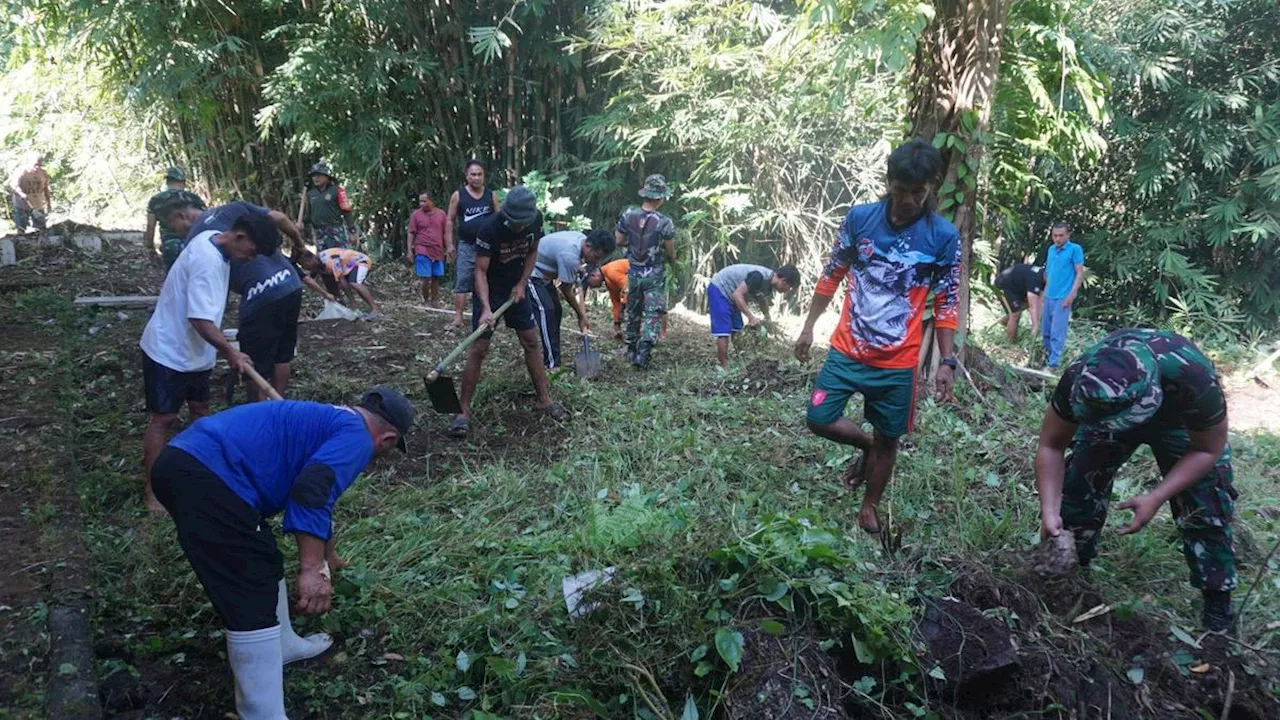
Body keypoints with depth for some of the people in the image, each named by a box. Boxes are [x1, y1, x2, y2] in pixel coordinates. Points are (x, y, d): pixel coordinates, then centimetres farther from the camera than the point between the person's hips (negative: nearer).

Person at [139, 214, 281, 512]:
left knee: (201, 409, 17)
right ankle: (152, 490, 7)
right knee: (164, 419, -2)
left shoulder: (215, 241, 2)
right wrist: (230, 352, -22)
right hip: (169, 351, -9)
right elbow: (200, 319, -30)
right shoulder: (208, 260, -28)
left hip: (193, 351, 9)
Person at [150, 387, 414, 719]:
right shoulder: (356, 436, 1)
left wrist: (326, 557, 61)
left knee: (263, 564, 26)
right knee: (254, 601, -5)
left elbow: (318, 491, 47)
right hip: (205, 476, -11)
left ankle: (281, 646, 44)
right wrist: (312, 569, -18)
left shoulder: (328, 420, 30)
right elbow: (312, 492, -19)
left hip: (182, 461, 11)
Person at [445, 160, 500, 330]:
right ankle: (458, 318, -2)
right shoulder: (458, 195, -1)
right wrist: (450, 244, -1)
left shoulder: (491, 195, 3)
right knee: (461, 282, -3)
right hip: (466, 245, -1)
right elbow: (450, 220, 3)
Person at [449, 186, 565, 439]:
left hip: (516, 288, 5)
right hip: (488, 291, -5)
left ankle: (544, 399, 19)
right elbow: (480, 271, -27)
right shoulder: (489, 228, -28)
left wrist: (522, 284, -8)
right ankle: (463, 411, -1)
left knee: (532, 342, 6)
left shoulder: (536, 220, -13)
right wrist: (486, 309, -38)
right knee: (478, 349, -8)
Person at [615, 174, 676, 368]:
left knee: (633, 311, 20)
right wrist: (672, 261, 15)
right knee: (653, 315, 0)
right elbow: (670, 252, -7)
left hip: (634, 273, 4)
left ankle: (631, 348, 32)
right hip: (655, 276, -4)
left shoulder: (628, 216, -8)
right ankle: (642, 354, -10)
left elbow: (619, 241, 3)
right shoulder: (665, 223, -18)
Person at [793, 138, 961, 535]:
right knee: (819, 418, -3)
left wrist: (947, 361, -7)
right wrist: (809, 326, 9)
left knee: (889, 439, 10)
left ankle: (869, 509, 33)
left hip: (898, 361, -1)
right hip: (847, 349, 1)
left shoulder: (944, 237, -8)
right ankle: (866, 445, 28)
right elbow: (831, 275, 6)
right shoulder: (859, 217, -5)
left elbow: (947, 304, -2)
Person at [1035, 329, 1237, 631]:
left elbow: (1207, 450, -26)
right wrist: (1050, 511, -34)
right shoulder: (1078, 382, -39)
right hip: (1107, 412, 2)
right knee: (1078, 485, -9)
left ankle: (1217, 601, 7)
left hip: (1179, 421, -1)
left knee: (1205, 508, -10)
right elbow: (1051, 447, -24)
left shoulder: (1194, 381, -45)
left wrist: (1155, 498, -37)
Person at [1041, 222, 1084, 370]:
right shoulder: (1051, 249, 11)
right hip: (1048, 296, 7)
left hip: (1062, 297, -7)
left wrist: (1072, 294, -17)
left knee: (1057, 333, -8)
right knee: (1045, 331, 13)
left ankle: (1053, 364, -6)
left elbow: (1080, 274, -11)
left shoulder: (1075, 249, -9)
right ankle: (1049, 356, 28)